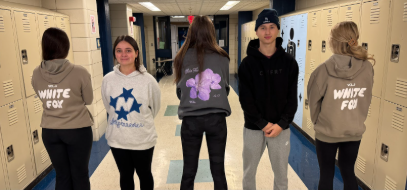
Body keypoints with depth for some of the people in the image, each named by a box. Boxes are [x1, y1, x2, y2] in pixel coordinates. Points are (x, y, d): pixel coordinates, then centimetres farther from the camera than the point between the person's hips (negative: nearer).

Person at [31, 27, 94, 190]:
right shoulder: (79, 72, -17)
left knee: (62, 175, 17)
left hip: (50, 131, 4)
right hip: (78, 130, -3)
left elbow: (44, 98, 8)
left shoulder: (36, 74, -4)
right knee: (80, 174, 13)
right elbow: (88, 100, -4)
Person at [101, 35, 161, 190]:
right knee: (125, 175, 21)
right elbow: (108, 106, 9)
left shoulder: (147, 80, -15)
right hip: (117, 139, 2)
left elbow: (155, 106, 1)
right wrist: (120, 119, 10)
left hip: (143, 139, -2)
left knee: (144, 174, 19)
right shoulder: (108, 79, -8)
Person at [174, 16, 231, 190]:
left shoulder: (182, 57, -3)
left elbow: (179, 91, 4)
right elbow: (226, 89, 8)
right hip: (216, 118, 0)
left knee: (188, 171, 13)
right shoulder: (222, 58, -2)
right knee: (218, 170, 13)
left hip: (190, 120, 0)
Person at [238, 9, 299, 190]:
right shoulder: (248, 63, -5)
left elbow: (292, 97, -2)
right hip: (253, 127, 0)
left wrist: (281, 124, -13)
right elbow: (245, 99, -8)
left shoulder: (289, 62, -1)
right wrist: (263, 123, -15)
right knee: (249, 172, 15)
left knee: (281, 174, 14)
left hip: (281, 128, 1)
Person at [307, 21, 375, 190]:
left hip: (327, 133, -3)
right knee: (348, 172, 21)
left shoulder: (325, 69, -21)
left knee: (326, 175, 14)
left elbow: (314, 100, -10)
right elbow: (366, 101, 0)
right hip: (354, 132, 3)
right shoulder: (367, 68, -11)